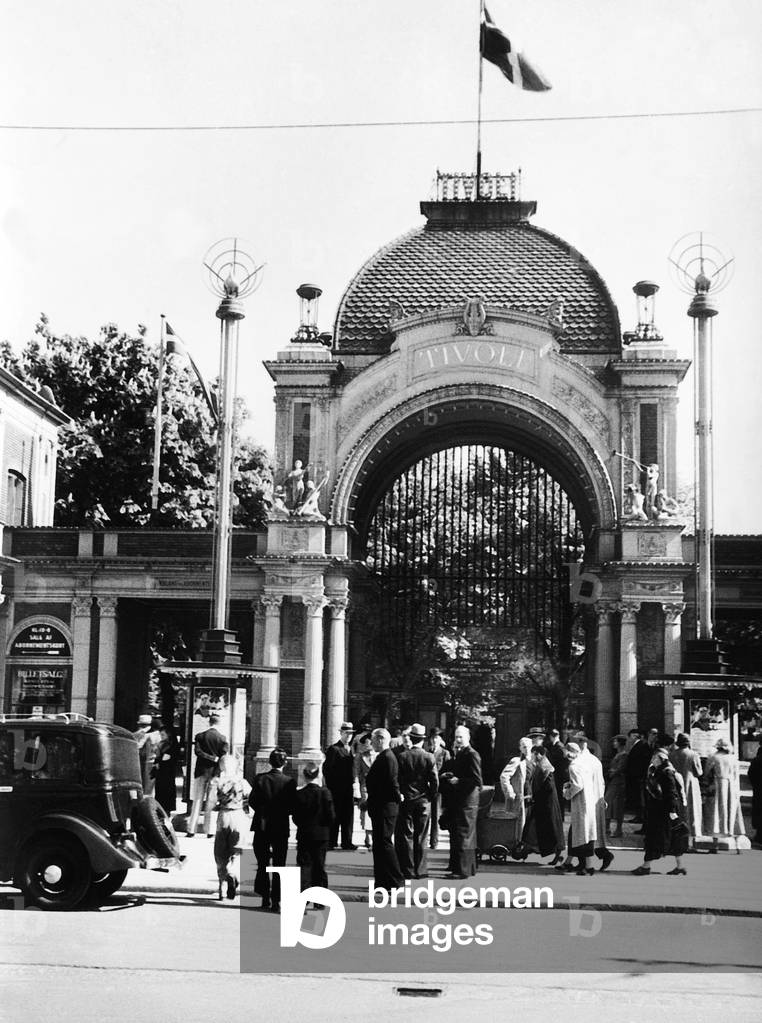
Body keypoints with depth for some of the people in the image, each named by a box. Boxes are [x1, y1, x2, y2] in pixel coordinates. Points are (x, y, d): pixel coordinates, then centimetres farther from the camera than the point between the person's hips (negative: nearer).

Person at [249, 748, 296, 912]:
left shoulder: (260, 779, -7)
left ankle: (265, 898, 16)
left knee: (263, 864, 14)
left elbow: (252, 801, -4)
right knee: (279, 866, 5)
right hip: (281, 828, -2)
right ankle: (276, 901, 2)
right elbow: (292, 807, -8)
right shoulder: (289, 782, -12)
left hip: (262, 826, 2)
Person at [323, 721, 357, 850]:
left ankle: (347, 842, 11)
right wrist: (330, 786, -11)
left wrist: (353, 782, 8)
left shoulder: (352, 749, 15)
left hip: (349, 788, 6)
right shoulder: (334, 749, -6)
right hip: (336, 789, -6)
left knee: (348, 816, 6)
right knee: (334, 816, -2)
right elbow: (327, 769, -9)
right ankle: (331, 842, 3)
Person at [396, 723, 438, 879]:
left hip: (406, 800, -1)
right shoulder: (429, 758, -6)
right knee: (421, 837, 7)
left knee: (406, 836, 5)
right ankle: (420, 870, 7)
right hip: (424, 801, 1)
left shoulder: (402, 756, -8)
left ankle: (408, 870, 5)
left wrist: (399, 795, 8)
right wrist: (431, 797, 9)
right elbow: (435, 781, -5)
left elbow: (397, 779, -5)